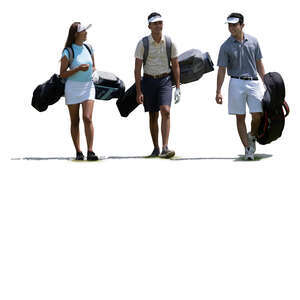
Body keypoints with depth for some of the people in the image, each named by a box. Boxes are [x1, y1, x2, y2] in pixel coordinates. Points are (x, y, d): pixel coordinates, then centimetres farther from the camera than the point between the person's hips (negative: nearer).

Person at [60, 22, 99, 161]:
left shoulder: (89, 49, 8)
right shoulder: (68, 52, -7)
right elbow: (62, 74, -8)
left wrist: (92, 71, -2)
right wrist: (78, 69, -20)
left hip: (88, 87, 3)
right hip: (73, 87, -3)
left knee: (87, 118, -12)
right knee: (75, 121, 4)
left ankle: (90, 152, -14)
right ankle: (78, 152, 12)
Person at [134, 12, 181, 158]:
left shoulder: (169, 43, 0)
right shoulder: (143, 44, -5)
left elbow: (175, 66, 7)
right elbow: (137, 69, -4)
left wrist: (178, 88, 2)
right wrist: (138, 92, -9)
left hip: (165, 81, 0)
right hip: (148, 81, 0)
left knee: (165, 111, -18)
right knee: (153, 116, 7)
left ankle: (165, 148, -25)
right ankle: (156, 148, 20)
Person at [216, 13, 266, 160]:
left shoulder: (253, 41, 6)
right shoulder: (226, 46, -2)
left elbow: (259, 64, 14)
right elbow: (221, 70, -2)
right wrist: (218, 91, -8)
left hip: (253, 82, 2)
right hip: (237, 83, -2)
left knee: (258, 115, -4)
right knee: (240, 117, -1)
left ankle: (252, 136, 25)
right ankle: (247, 148, 4)